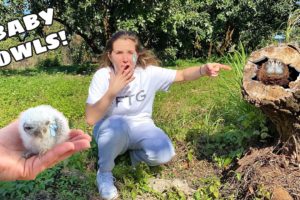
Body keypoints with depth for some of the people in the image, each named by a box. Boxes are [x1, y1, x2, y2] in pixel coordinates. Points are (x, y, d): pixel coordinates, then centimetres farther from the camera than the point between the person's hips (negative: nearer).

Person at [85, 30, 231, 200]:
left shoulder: (149, 72, -14)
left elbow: (183, 75, -11)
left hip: (140, 126, 2)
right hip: (110, 129, -1)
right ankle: (104, 173, -10)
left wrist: (204, 70, -32)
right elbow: (91, 119, -23)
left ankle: (135, 153, 9)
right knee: (116, 126, -39)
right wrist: (112, 91, -34)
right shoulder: (102, 76, -19)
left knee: (164, 154, -26)